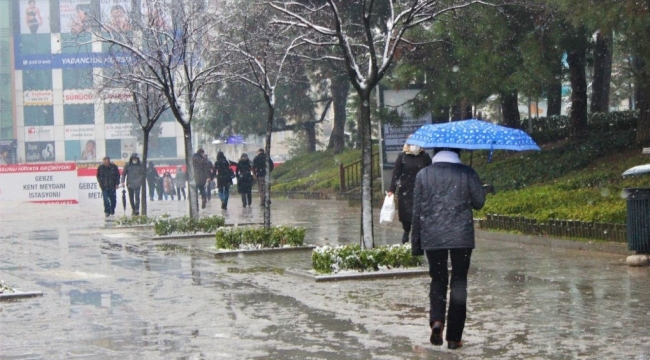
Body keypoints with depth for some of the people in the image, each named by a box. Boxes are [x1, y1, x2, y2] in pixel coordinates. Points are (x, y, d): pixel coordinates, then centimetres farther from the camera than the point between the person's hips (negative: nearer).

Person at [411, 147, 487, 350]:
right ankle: (454, 337, 8)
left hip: (432, 238, 1)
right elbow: (479, 202, -1)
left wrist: (416, 244, 8)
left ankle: (436, 320, -12)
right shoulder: (467, 173, -2)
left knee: (438, 280, 15)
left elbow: (417, 211, 2)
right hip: (462, 237, -1)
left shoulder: (423, 175, 1)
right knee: (459, 284, 8)